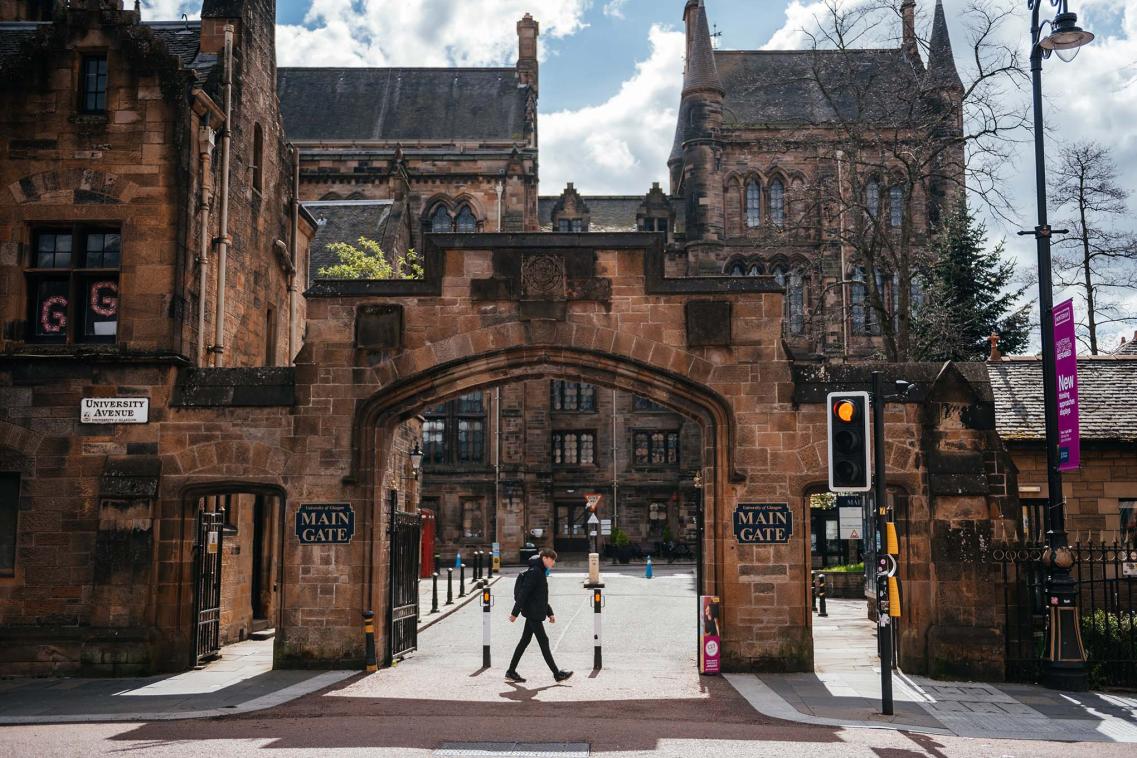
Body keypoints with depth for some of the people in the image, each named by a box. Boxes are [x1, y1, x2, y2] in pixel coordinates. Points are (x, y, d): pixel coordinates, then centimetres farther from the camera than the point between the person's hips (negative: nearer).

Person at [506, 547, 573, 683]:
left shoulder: (541, 572, 15)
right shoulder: (534, 572, -17)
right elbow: (523, 593, -19)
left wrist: (549, 613, 19)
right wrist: (515, 613, -19)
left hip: (533, 614, 10)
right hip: (533, 613, -10)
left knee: (525, 641, 12)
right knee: (543, 641, -4)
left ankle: (511, 672, 17)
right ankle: (557, 674, 1)